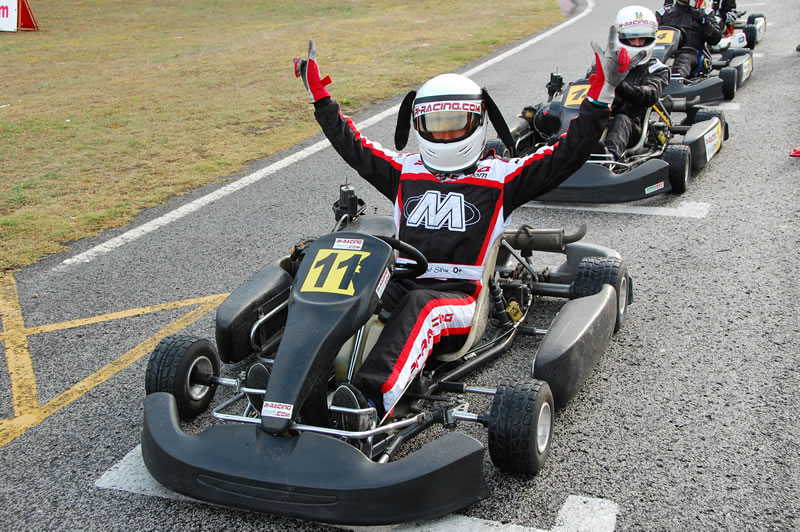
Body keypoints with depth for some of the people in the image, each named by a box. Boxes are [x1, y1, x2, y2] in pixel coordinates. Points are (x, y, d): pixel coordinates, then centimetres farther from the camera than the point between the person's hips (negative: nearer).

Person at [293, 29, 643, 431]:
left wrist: (601, 94, -2)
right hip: (400, 286, 4)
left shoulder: (499, 178, 13)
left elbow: (567, 155, 5)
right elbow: (352, 146, 27)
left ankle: (370, 400, -59)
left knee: (421, 305, -39)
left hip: (459, 299, -4)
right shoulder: (405, 171, 23)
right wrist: (319, 94, 25)